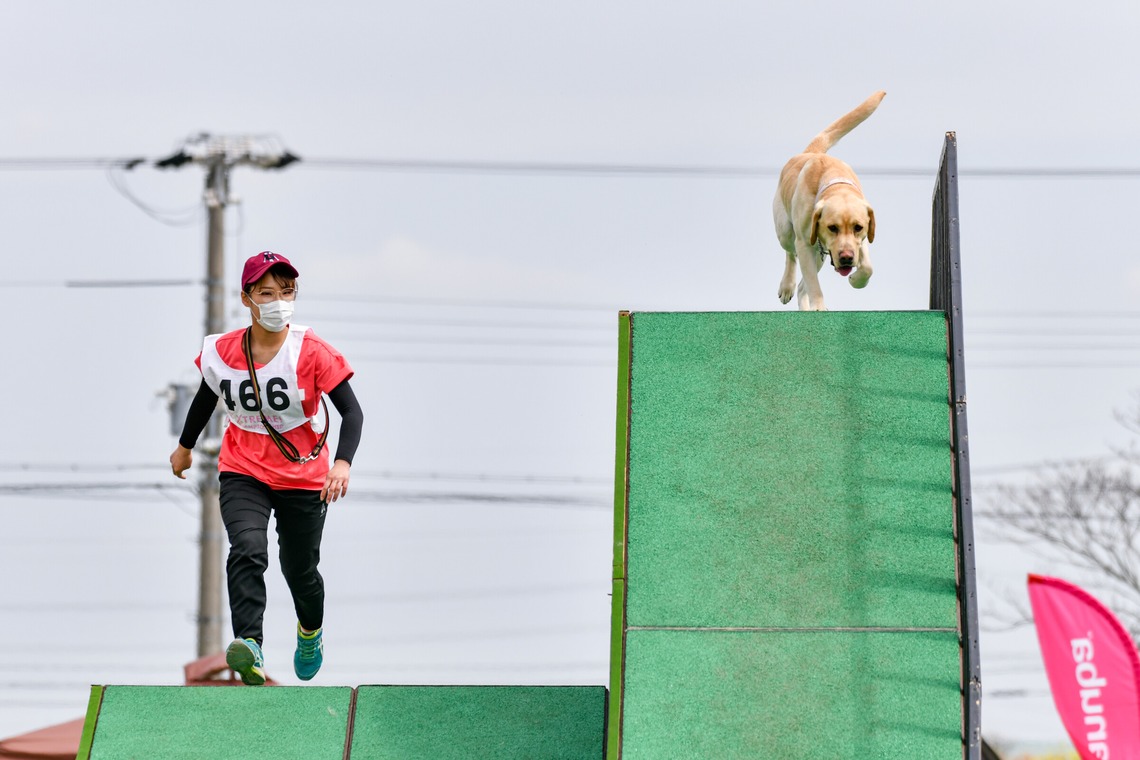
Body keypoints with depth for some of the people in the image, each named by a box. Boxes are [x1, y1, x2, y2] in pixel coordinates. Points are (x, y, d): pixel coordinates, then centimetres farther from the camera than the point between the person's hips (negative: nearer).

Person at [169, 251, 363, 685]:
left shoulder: (311, 352, -15)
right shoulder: (222, 352, -6)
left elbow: (352, 411, -18)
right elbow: (206, 398, 15)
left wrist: (342, 463, -35)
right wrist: (185, 447, 29)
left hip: (303, 479, -1)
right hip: (243, 474, 1)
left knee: (300, 570, 12)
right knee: (248, 550, -26)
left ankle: (311, 633, 46)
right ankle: (249, 648, -41)